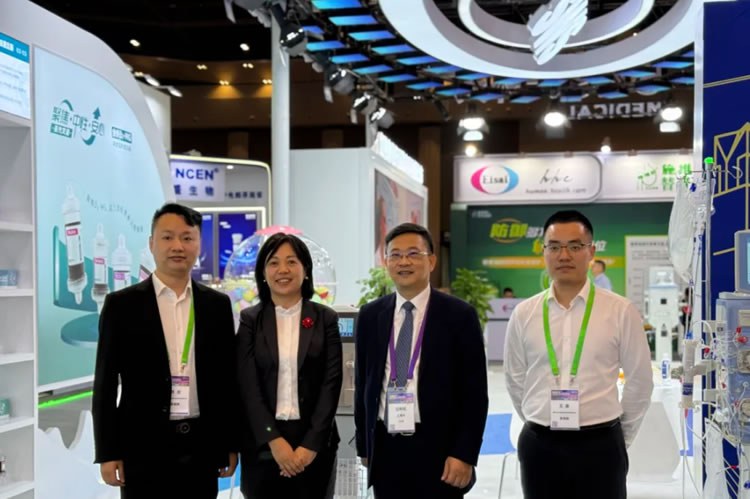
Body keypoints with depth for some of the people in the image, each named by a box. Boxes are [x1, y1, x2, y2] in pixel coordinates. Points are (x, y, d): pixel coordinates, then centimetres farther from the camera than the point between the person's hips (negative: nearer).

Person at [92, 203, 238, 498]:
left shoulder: (217, 304, 7)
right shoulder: (122, 304, -1)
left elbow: (227, 378, 10)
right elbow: (105, 385, -1)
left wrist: (231, 443, 8)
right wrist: (108, 452, -5)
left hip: (202, 446, 3)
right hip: (143, 447, -2)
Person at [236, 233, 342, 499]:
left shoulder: (325, 318, 3)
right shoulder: (250, 319, 3)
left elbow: (331, 384, -2)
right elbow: (248, 386, -3)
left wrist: (311, 444, -11)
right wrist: (274, 439, -13)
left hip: (314, 441, 0)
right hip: (262, 442, 0)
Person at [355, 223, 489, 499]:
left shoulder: (459, 315, -4)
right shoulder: (370, 315, 7)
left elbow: (475, 392, -5)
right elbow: (362, 384, 12)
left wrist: (465, 455, -11)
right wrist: (363, 446, 11)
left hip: (437, 451, -3)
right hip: (385, 450, 3)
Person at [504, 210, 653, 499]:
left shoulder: (621, 311, -5)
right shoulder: (523, 314, 1)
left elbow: (640, 381, 2)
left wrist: (620, 437, 10)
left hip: (599, 446, -2)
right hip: (539, 446, 2)